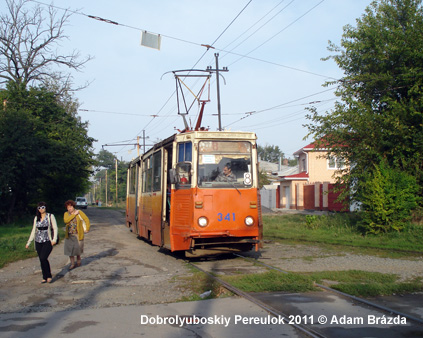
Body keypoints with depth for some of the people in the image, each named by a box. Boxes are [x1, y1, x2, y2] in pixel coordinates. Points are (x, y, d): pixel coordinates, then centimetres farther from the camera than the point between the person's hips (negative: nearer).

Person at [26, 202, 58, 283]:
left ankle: (48, 276, -3)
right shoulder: (36, 218, 13)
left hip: (47, 241, -5)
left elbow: (55, 228, -2)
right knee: (41, 260, 4)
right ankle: (45, 277, 14)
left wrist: (54, 239, -14)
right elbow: (34, 231, 18)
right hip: (38, 242, 5)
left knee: (43, 258, -17)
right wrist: (29, 242, 15)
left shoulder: (50, 216, 1)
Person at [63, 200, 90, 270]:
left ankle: (78, 261, 25)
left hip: (78, 234, -3)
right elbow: (66, 220, -16)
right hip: (69, 235, 3)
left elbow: (87, 220, 0)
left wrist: (87, 229, 0)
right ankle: (72, 263, 15)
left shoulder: (79, 212, -4)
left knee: (77, 248, 3)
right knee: (69, 249, 2)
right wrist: (74, 214, -16)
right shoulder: (66, 213, 4)